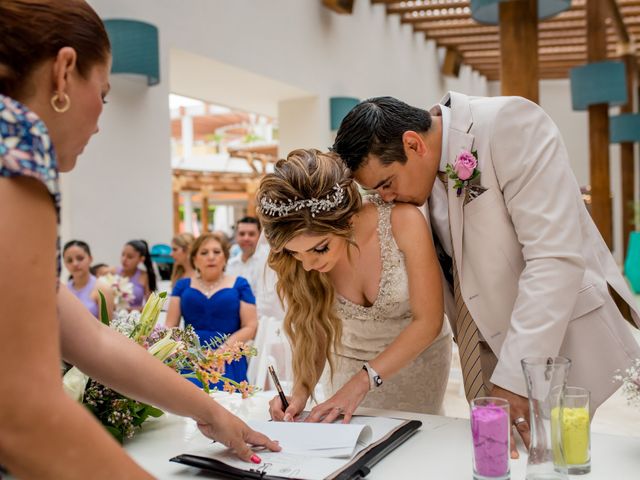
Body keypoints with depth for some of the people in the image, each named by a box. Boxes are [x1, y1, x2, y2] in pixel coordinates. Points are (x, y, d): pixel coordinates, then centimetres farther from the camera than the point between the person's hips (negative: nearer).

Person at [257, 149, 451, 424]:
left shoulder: (402, 222, -30)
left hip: (415, 356, -2)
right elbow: (312, 333, -10)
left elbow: (428, 321, -24)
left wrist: (363, 381, -29)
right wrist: (301, 391, -28)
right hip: (347, 359, 2)